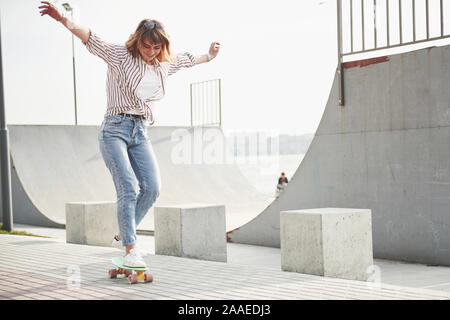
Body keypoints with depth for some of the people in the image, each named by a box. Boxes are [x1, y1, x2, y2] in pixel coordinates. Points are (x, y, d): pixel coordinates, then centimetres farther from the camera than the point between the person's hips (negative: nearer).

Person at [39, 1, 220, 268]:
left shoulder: (165, 64, 13)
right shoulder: (119, 55, -3)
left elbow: (187, 60, 33)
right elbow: (91, 39, -17)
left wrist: (209, 56, 49)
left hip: (141, 132, 5)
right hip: (115, 129, -5)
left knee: (152, 187, -11)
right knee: (128, 188, -16)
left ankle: (125, 233, 10)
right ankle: (131, 249, -10)